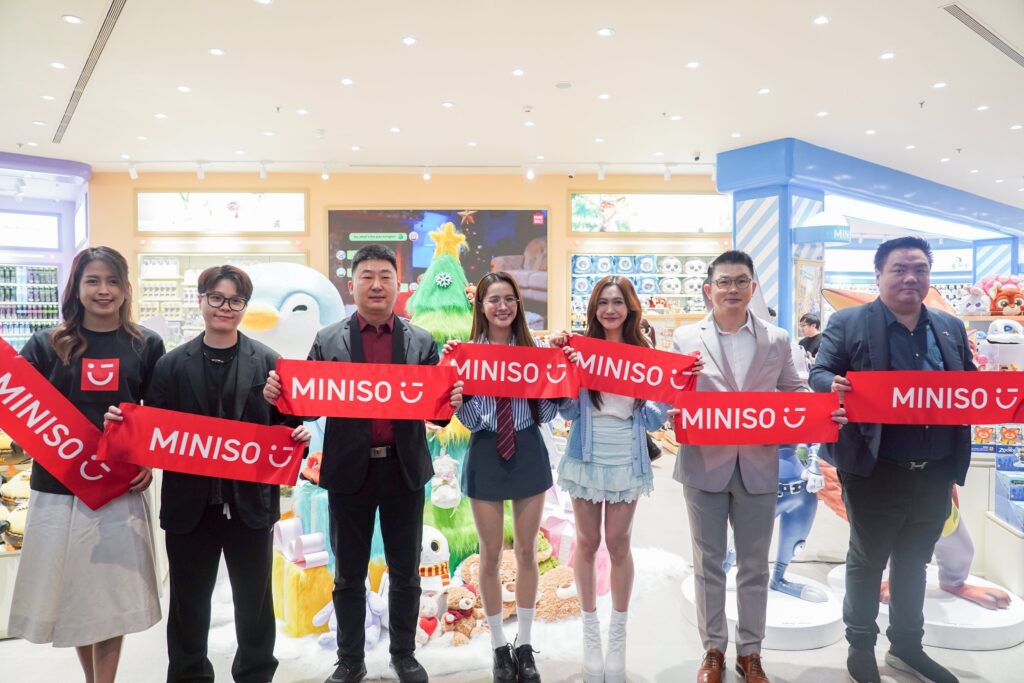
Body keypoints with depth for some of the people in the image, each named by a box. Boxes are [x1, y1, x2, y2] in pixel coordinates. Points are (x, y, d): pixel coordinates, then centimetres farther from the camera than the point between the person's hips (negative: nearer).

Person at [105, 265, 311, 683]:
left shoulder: (269, 362, 1)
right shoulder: (172, 364, 4)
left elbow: (287, 424, 2)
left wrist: (297, 436, -19)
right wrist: (125, 423, -17)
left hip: (251, 501, 0)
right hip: (190, 502, 1)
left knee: (254, 600, 14)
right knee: (188, 602, 15)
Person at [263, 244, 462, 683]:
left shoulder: (421, 342, 2)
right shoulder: (327, 341, 0)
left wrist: (452, 402, -22)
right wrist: (279, 394, -21)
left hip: (404, 470, 1)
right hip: (349, 471, 0)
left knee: (405, 572, 14)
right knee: (349, 576, 14)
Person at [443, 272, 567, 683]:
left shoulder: (533, 349, -1)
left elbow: (547, 413, 1)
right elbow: (468, 420, -8)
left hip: (528, 452, 2)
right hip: (486, 455, -1)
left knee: (527, 552, 13)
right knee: (490, 555, 10)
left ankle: (524, 645, 30)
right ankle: (499, 647, 29)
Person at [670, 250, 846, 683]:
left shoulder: (777, 340, 5)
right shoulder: (686, 338, 0)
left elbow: (795, 395, 6)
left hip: (758, 468, 2)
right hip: (704, 466, -1)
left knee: (755, 565, 12)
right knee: (708, 563, 10)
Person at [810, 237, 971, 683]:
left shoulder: (951, 328, 11)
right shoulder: (848, 324, -4)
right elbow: (819, 373, -8)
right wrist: (834, 385, -30)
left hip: (935, 474, 5)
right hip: (876, 473, -5)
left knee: (913, 563, 19)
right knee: (866, 562, 10)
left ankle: (907, 647, 36)